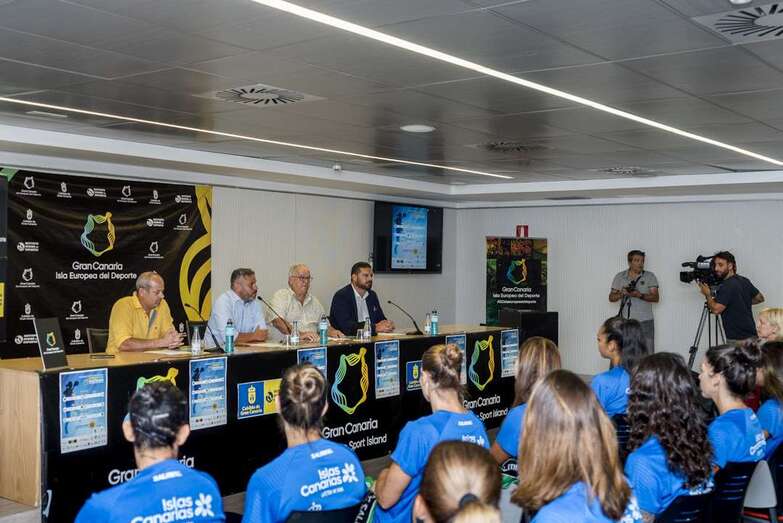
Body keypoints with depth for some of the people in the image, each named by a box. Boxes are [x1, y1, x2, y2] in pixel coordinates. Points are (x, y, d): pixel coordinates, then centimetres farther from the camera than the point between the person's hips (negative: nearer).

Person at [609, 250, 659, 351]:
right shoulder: (620, 277, 8)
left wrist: (640, 295, -20)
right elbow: (611, 298, 7)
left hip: (645, 321, -1)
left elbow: (656, 297, -4)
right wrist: (621, 294, -14)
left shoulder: (650, 276, 4)